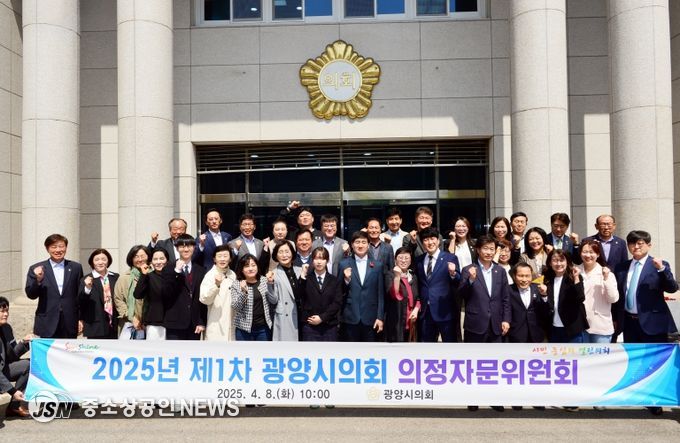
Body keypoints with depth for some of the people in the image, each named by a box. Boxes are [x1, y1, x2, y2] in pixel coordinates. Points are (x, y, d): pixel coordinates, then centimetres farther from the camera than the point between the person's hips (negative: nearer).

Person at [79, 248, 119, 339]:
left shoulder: (116, 278, 8)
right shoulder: (86, 280, -3)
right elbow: (81, 302, -10)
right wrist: (87, 288, -26)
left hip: (113, 326, 4)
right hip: (95, 327, -3)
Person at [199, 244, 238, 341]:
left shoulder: (233, 275, 8)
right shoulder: (210, 275, -10)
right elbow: (204, 299, -18)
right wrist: (216, 285, -29)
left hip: (231, 324, 6)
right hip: (216, 325, -6)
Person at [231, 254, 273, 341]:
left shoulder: (265, 281, 4)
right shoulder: (236, 285, -3)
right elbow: (235, 307, -12)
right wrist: (243, 292, -23)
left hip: (264, 327, 2)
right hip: (245, 329, -2)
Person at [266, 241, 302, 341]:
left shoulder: (299, 271, 8)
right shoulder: (274, 274, -3)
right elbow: (273, 301, -8)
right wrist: (270, 283, -19)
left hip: (301, 318, 4)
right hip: (284, 320, -4)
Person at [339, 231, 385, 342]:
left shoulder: (377, 265, 4)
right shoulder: (344, 264, 2)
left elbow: (380, 294, 4)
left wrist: (380, 317, -1)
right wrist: (346, 280, -15)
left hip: (370, 318, 1)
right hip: (350, 317, 0)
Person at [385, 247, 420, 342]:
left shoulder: (413, 276, 12)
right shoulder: (391, 275, -6)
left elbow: (418, 297, 18)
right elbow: (394, 295, -21)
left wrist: (416, 310, 0)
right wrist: (397, 276, -31)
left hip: (410, 320, 6)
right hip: (396, 320, -6)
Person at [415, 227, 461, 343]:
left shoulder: (450, 258, -3)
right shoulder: (419, 260, 10)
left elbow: (458, 283, -7)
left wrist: (453, 273, -26)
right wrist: (418, 303, 11)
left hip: (445, 311, -4)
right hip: (425, 312, 4)